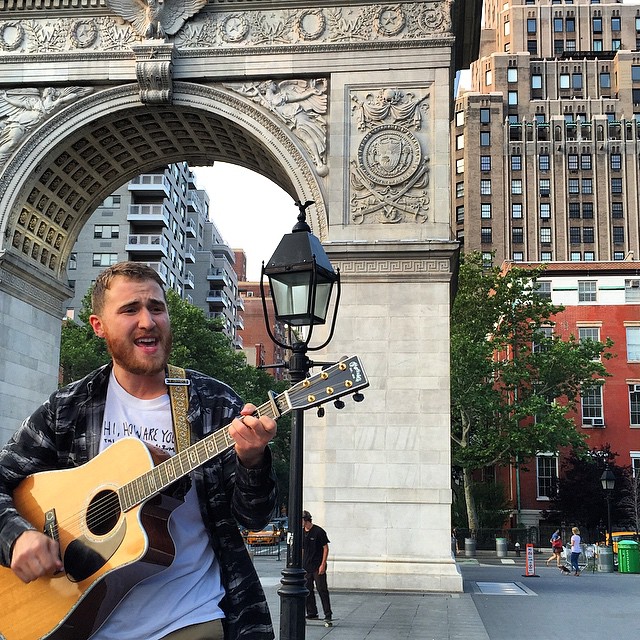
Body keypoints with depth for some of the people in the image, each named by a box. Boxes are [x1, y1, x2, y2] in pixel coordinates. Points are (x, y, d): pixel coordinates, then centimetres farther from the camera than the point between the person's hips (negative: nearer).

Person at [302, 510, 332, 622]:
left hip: (318, 567, -7)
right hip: (306, 567, 7)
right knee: (307, 590, 7)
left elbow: (326, 548, -8)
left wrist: (323, 565, -14)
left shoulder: (319, 531, -10)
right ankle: (312, 614, 16)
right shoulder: (302, 532, 9)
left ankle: (328, 614, -1)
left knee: (322, 590, -5)